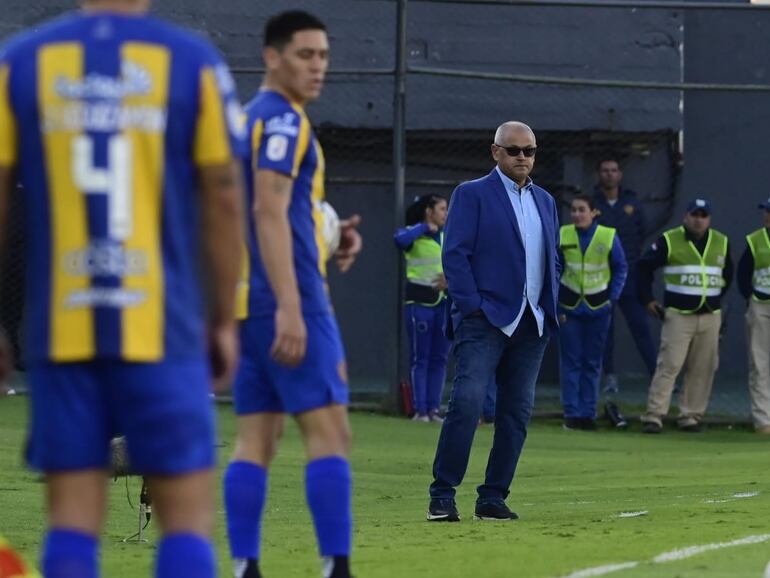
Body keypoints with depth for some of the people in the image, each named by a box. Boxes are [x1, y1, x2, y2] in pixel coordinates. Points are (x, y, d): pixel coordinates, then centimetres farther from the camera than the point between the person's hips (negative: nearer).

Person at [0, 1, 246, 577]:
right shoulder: (193, 62, 0)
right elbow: (224, 199, 1)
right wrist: (224, 321, 9)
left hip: (59, 334, 2)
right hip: (161, 333, -2)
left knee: (72, 518, 6)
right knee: (187, 513, 2)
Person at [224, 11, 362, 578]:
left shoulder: (251, 117, 19)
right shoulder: (283, 118, -10)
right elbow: (269, 211, -19)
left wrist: (328, 241, 14)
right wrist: (290, 307, -24)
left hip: (249, 299, 10)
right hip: (284, 298, -10)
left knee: (258, 435, 6)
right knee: (329, 429, -10)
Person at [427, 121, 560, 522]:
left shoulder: (545, 201, 18)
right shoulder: (472, 195, 0)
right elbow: (455, 254, -6)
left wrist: (549, 309, 8)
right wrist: (472, 307, -14)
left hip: (532, 324, 6)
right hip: (485, 320, -6)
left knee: (518, 412, 3)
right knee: (467, 402, -16)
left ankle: (493, 498, 9)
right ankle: (442, 496, -11)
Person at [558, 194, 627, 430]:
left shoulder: (609, 237, -5)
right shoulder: (562, 236, -4)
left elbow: (621, 268, 7)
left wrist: (612, 297, -2)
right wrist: (555, 306, -3)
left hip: (598, 308, 0)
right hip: (569, 307, 0)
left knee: (592, 363, 4)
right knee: (571, 362, -2)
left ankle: (588, 413, 10)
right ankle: (572, 413, 2)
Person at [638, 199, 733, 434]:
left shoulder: (721, 243, 10)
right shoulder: (669, 241, -1)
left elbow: (727, 273, 25)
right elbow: (645, 267, 6)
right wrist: (647, 299, 1)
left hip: (710, 317, 4)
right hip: (678, 315, -4)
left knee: (702, 369, 3)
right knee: (669, 365, -11)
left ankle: (691, 415, 11)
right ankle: (654, 415, -11)